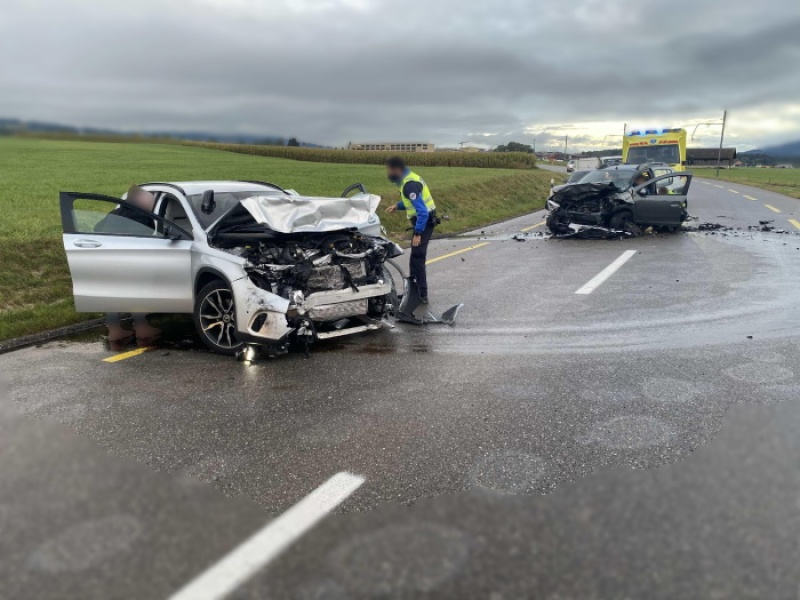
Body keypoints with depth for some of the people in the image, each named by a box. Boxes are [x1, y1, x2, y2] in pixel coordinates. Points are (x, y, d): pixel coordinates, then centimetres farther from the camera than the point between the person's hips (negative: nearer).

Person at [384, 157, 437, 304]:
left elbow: (422, 212, -28)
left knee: (417, 258, -11)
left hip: (424, 222, -10)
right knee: (416, 256, 17)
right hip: (423, 221, 10)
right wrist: (397, 206, 9)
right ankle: (414, 289, 28)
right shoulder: (408, 178, 8)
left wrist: (418, 234, -26)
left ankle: (422, 295, -8)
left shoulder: (410, 184, -24)